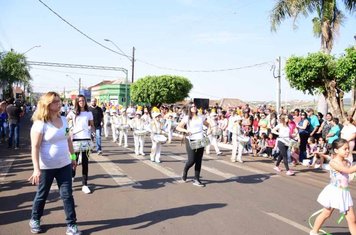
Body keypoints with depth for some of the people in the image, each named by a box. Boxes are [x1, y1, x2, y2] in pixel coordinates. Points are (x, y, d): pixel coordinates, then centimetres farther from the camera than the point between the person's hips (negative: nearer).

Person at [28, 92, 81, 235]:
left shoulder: (63, 120, 3)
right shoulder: (40, 123, -16)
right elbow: (35, 147, -19)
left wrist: (73, 156, 17)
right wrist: (36, 169, -24)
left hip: (64, 165, 5)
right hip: (46, 167, -4)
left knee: (67, 195, 5)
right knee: (42, 194, 14)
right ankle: (34, 219, 37)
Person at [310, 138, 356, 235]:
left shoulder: (347, 162, 2)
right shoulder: (333, 162, -20)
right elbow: (348, 170, -33)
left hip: (344, 193, 5)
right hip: (333, 192, -5)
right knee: (326, 213, 12)